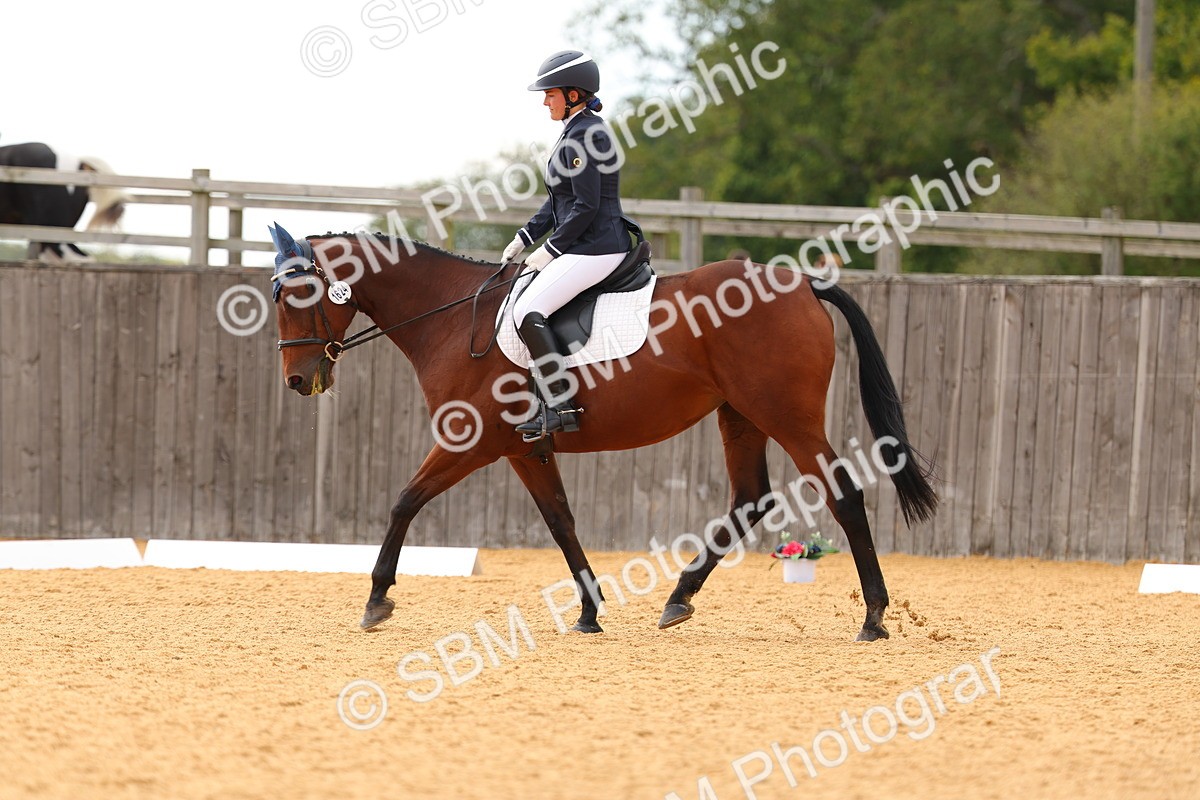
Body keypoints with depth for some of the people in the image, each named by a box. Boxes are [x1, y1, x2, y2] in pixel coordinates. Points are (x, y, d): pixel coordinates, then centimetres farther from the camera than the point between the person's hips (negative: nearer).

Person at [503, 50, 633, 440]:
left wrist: (550, 250, -13)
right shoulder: (580, 131, 16)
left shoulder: (582, 138, -17)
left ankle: (560, 407, -22)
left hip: (595, 250, -11)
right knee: (525, 304, 21)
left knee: (527, 310, -21)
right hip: (588, 247, 11)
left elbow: (585, 207, -21)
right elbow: (560, 202, 22)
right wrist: (525, 237, 16)